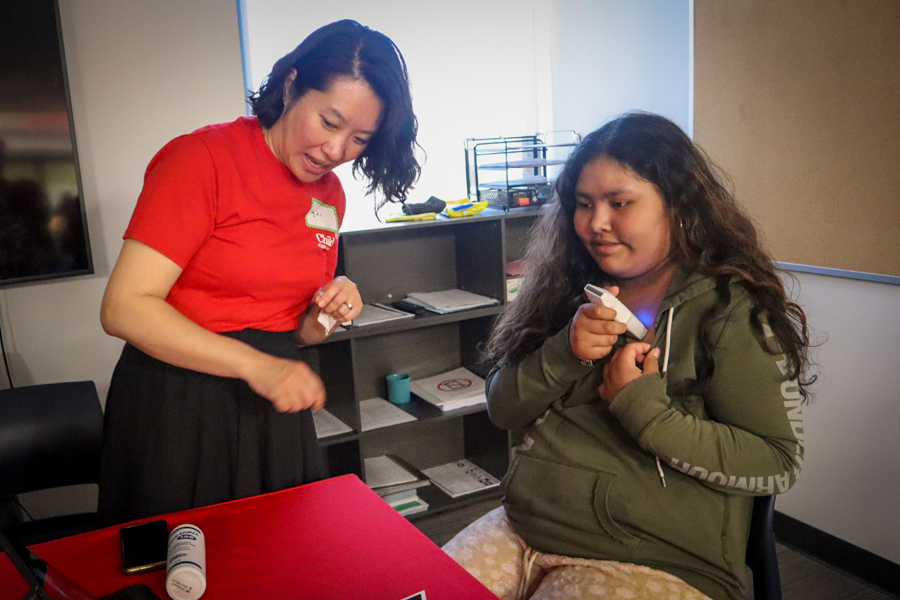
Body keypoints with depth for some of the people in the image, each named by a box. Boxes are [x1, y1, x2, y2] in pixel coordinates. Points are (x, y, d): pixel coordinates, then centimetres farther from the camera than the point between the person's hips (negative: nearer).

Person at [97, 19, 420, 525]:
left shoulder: (330, 194, 6)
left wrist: (326, 316, -8)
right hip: (179, 402, -5)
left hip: (272, 411, 6)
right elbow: (124, 308, -19)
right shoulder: (202, 157, -13)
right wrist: (254, 364, -26)